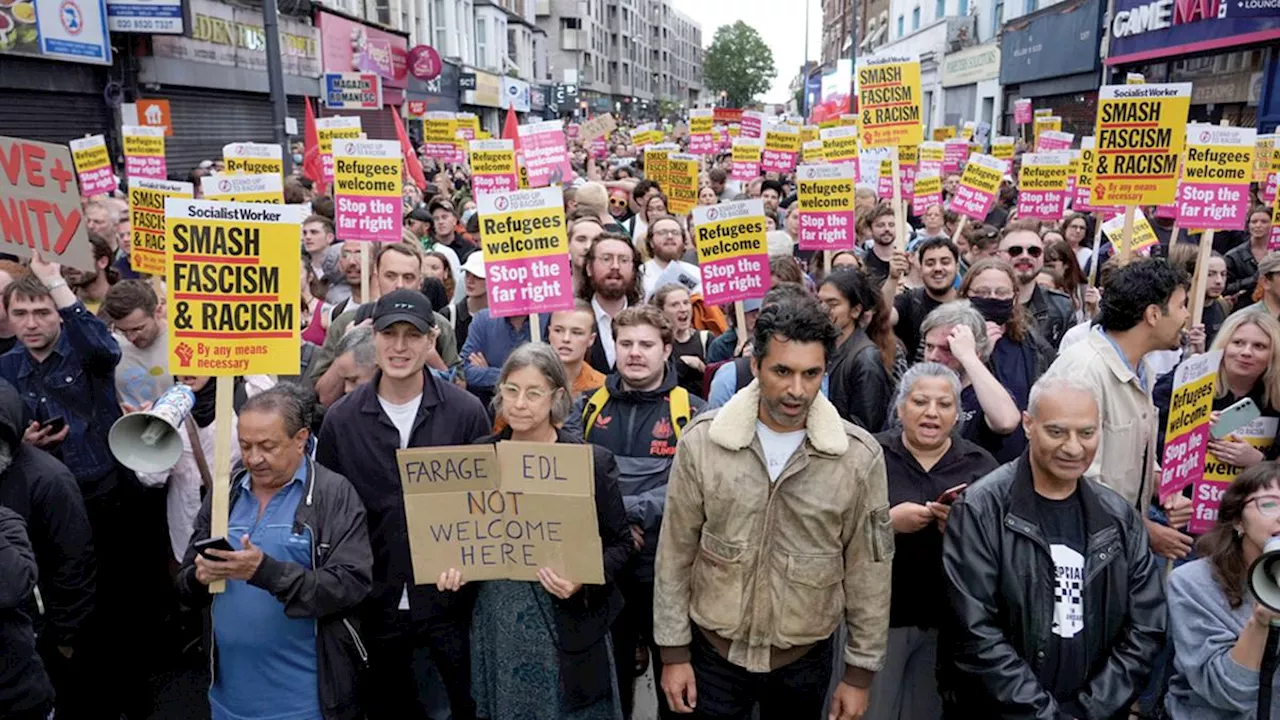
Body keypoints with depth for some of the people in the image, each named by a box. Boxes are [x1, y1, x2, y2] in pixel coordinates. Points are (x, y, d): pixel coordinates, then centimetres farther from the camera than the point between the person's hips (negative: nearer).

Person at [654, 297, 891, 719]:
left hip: (807, 657, 1)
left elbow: (868, 571, -4)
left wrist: (860, 671, 0)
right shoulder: (702, 440, -12)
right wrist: (674, 652, -2)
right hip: (714, 648, 0)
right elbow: (675, 554, -5)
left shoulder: (859, 455, -12)